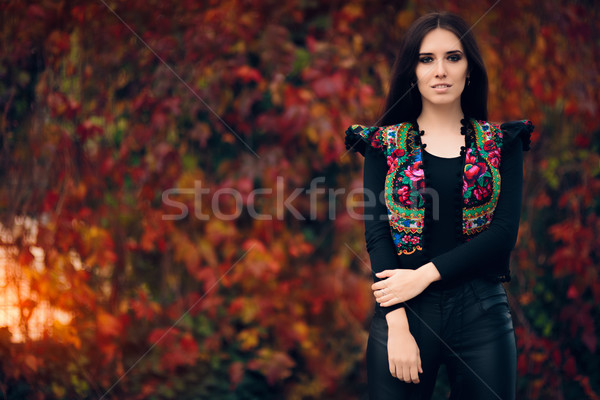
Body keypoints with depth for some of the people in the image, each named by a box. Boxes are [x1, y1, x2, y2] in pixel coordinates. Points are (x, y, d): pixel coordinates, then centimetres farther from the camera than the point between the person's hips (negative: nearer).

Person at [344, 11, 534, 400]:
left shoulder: (501, 143, 6)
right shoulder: (384, 144, 5)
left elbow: (505, 232, -4)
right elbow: (377, 233, -4)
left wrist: (426, 274, -14)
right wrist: (397, 326, -14)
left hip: (482, 313, 1)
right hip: (403, 311, -1)